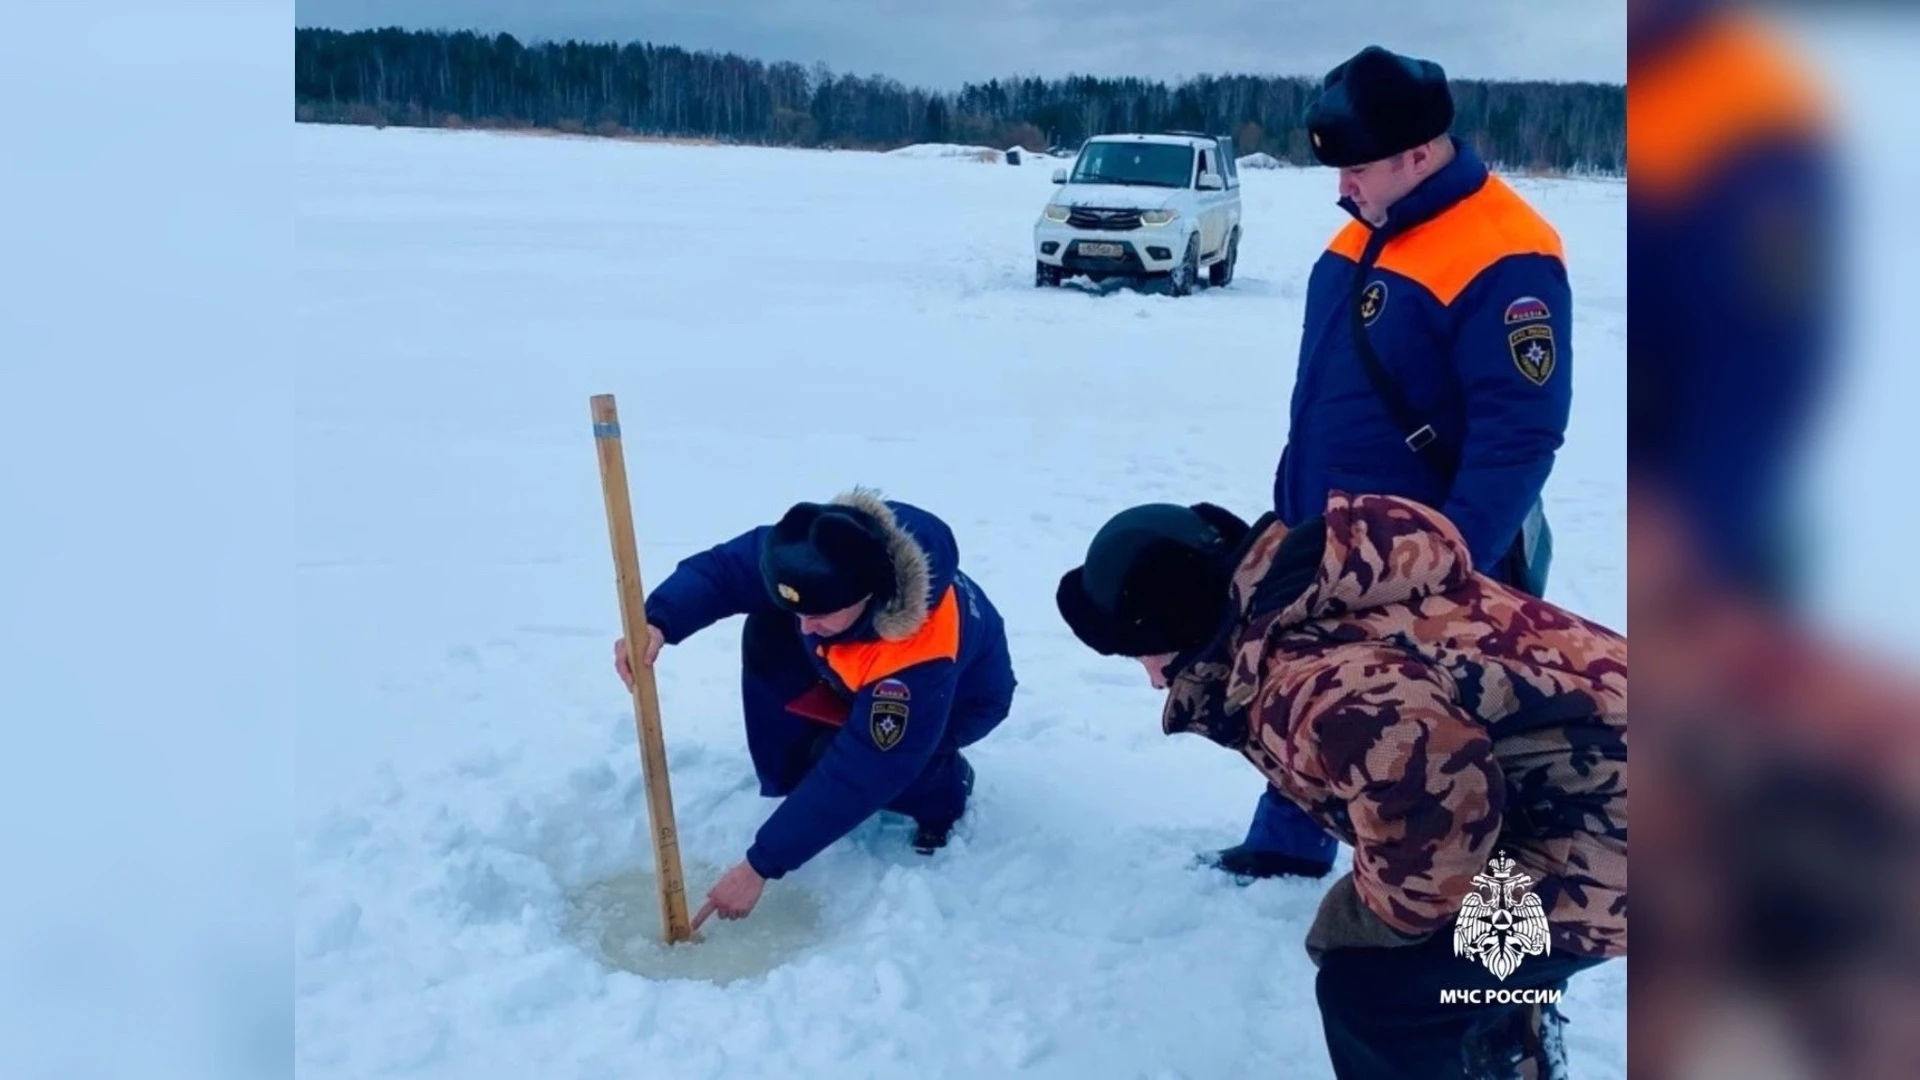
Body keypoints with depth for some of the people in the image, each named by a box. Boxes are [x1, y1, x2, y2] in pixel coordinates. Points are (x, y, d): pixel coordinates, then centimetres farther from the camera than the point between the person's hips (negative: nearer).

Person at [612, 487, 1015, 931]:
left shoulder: (923, 655, -45)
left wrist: (762, 865, -35)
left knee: (850, 761, -30)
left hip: (955, 699, -6)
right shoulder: (813, 552, -32)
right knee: (768, 636, -18)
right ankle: (791, 783, -1)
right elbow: (718, 569, -24)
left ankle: (945, 788, 0)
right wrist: (656, 624, -46)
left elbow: (858, 774, -40)